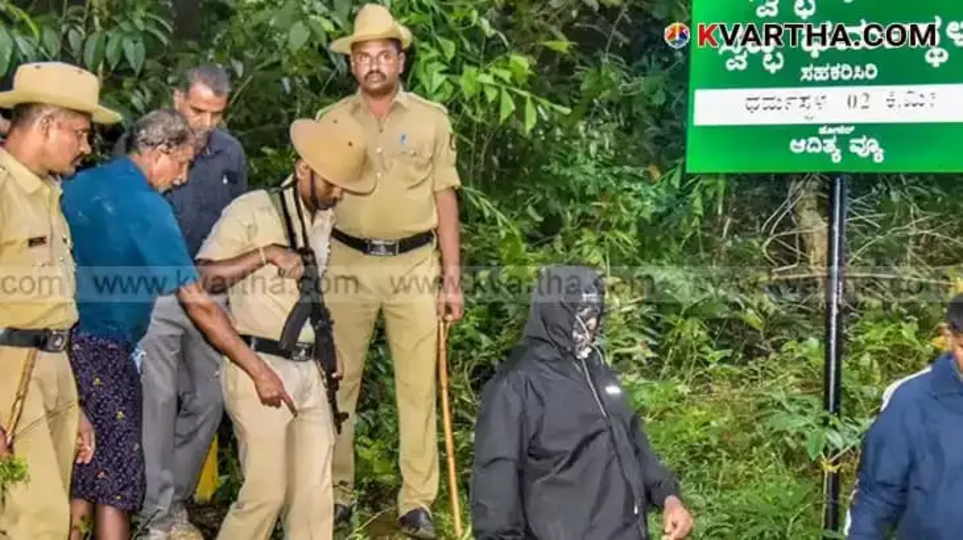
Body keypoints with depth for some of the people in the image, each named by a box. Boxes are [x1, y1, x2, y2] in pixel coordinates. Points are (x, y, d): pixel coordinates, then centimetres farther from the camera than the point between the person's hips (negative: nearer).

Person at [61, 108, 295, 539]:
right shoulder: (146, 206, -14)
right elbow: (198, 305, -17)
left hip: (58, 341, 7)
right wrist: (258, 370, -15)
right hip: (100, 352, -7)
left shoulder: (80, 184, 6)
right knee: (115, 479, 1)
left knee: (76, 474, 16)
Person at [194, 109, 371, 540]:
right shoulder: (252, 211, -9)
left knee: (315, 492, 5)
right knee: (266, 490, -6)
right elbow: (200, 277, -16)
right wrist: (266, 253, -23)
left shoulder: (324, 219, 14)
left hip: (308, 370, 7)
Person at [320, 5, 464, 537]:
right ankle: (335, 493, 17)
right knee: (338, 382, 5)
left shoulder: (432, 119, 3)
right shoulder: (331, 122, 4)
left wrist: (451, 276, 1)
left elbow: (444, 198, 5)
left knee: (418, 385, 1)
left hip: (414, 263, 0)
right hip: (347, 264, 1)